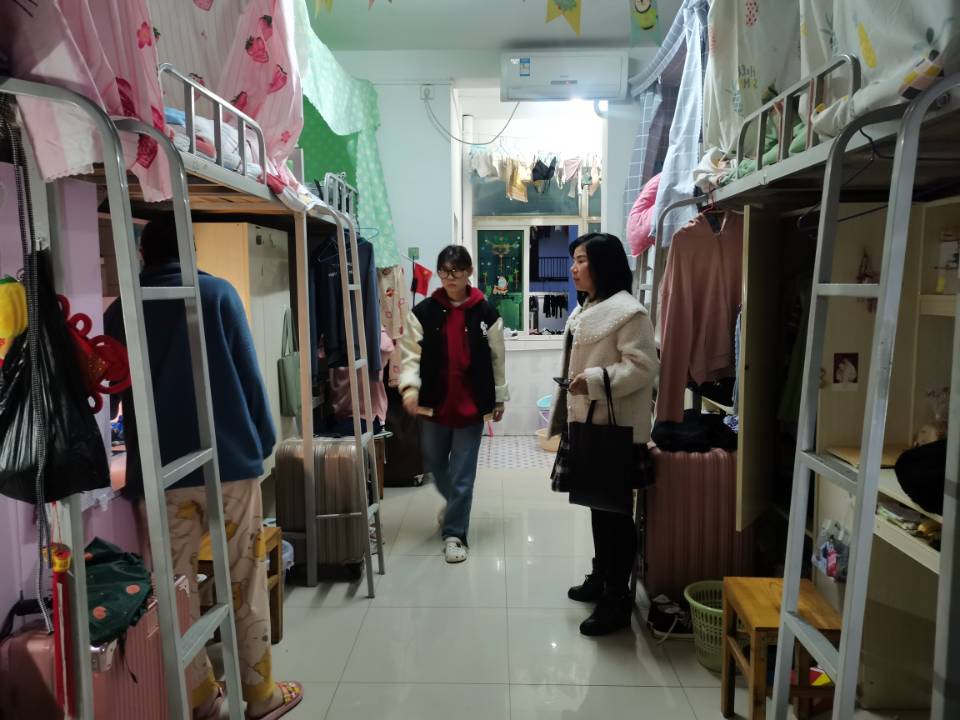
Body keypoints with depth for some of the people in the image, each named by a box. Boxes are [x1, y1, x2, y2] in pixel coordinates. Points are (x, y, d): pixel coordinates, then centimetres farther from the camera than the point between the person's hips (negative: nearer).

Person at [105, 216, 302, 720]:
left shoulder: (119, 312, 5)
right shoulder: (218, 293, -3)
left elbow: (121, 395, 12)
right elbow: (247, 374, -5)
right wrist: (263, 441, 5)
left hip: (160, 471, 2)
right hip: (230, 461, -2)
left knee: (177, 589, 14)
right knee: (245, 584, 9)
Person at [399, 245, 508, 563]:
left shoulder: (485, 313, -2)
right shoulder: (423, 312, -2)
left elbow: (497, 358, 4)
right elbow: (411, 353, -5)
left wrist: (499, 398, 7)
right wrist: (409, 386, -22)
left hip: (471, 404, -2)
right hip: (434, 403, 2)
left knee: (463, 472, 3)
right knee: (434, 465, 19)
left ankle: (454, 533, 17)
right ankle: (454, 503, 49)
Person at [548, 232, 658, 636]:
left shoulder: (628, 311, -15)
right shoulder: (584, 310, 15)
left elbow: (643, 367, -21)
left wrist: (595, 381, -29)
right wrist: (565, 414, 23)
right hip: (588, 425, 10)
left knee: (615, 511, 0)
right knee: (598, 506, 19)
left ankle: (618, 599, 13)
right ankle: (601, 578, 35)